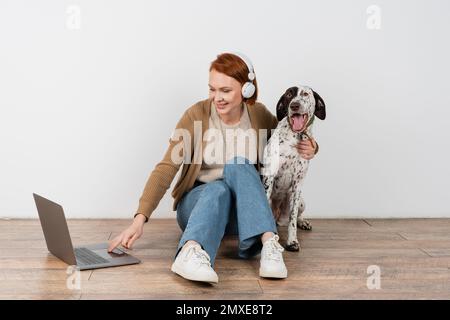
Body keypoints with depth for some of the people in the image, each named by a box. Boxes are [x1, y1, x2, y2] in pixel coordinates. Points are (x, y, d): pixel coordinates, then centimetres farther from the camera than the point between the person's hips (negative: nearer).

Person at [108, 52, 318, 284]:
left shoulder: (259, 115, -4)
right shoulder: (196, 115, -12)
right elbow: (167, 168, -17)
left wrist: (308, 149, -9)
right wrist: (140, 219, -28)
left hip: (241, 209, 2)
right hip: (199, 201, -1)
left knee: (239, 166, -30)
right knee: (217, 189, -36)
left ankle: (268, 244, -43)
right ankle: (189, 253, -60)